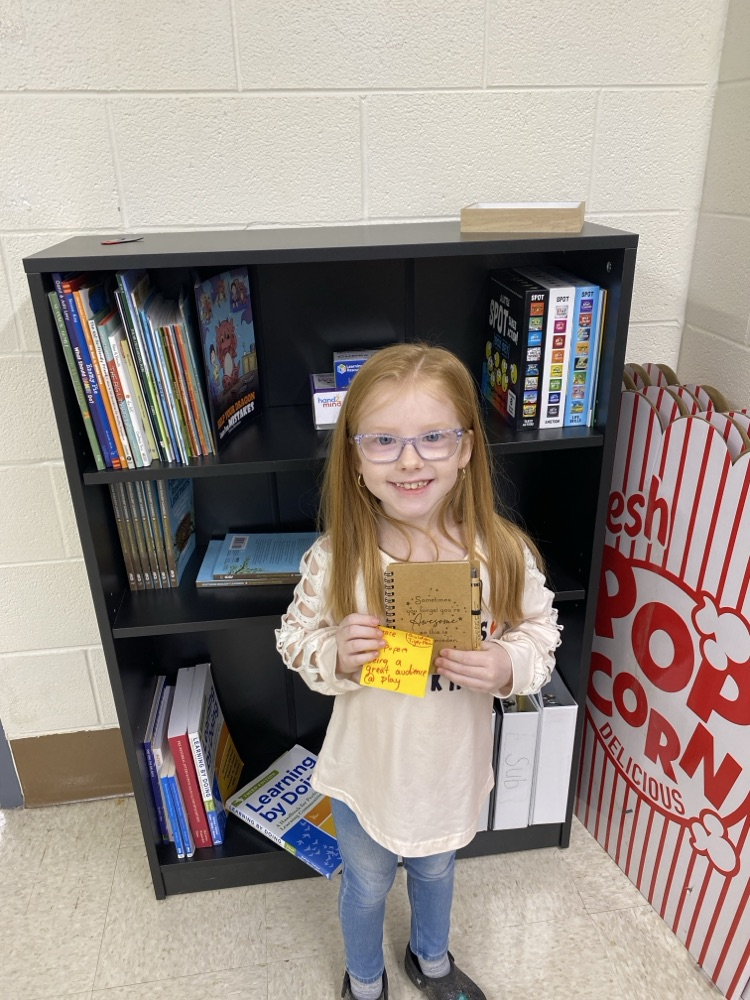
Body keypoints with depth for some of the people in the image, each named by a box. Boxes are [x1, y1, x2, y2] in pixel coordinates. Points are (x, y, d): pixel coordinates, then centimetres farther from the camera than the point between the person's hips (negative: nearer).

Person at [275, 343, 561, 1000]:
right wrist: (336, 655, -31)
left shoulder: (503, 552, -21)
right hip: (367, 770, -1)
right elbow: (296, 639, -10)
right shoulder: (335, 559, -24)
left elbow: (539, 629, -7)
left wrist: (508, 666, -28)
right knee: (366, 886, 26)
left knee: (436, 871, 31)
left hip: (453, 768, 2)